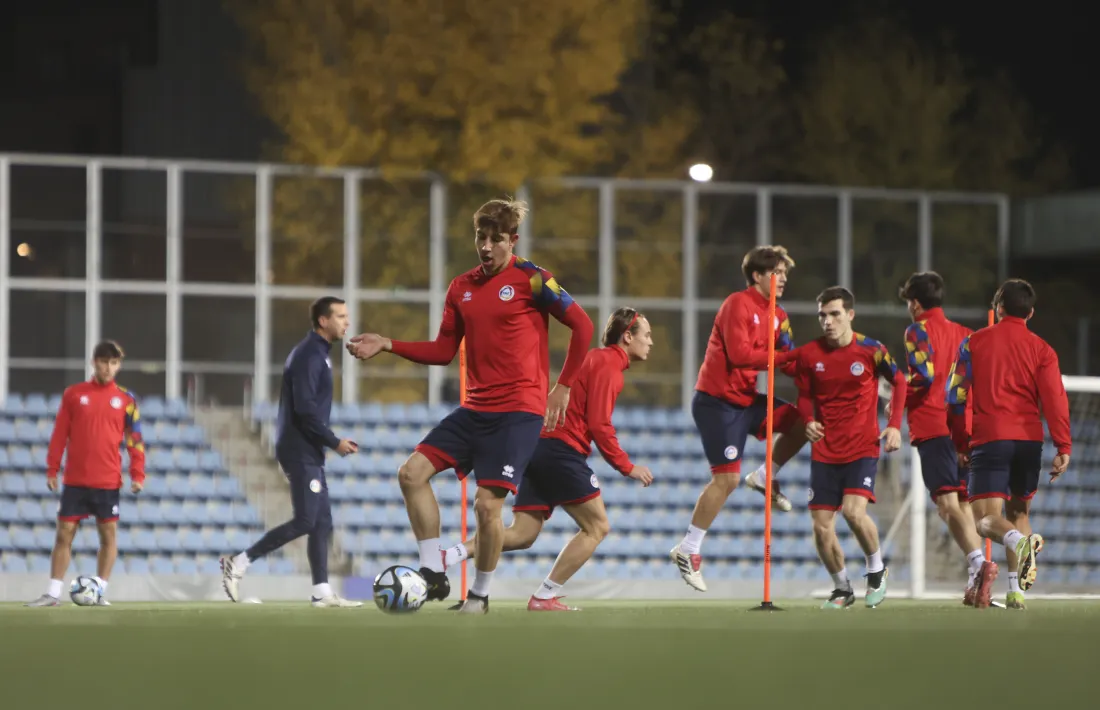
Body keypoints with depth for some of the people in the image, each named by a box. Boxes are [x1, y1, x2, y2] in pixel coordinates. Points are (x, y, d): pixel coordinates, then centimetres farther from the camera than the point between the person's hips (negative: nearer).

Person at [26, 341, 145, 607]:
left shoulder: (125, 399, 4)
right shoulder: (74, 394, 4)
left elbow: (135, 440, 4)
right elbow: (59, 434, 5)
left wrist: (137, 475, -5)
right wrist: (52, 470, 0)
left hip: (108, 482, 0)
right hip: (75, 480, 0)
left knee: (109, 535, 0)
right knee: (64, 533, 0)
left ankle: (100, 591, 7)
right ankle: (53, 593, 3)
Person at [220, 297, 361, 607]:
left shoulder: (316, 353, 18)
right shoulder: (309, 355, -14)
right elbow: (305, 409, -21)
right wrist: (335, 442, -16)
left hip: (308, 453, 10)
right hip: (301, 451, -10)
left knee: (322, 522, 7)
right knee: (305, 520, -12)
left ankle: (322, 592, 6)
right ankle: (239, 563, -7)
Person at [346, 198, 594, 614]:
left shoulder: (531, 279, -7)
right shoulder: (462, 288, 11)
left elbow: (582, 326, -6)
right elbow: (444, 351, 16)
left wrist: (563, 387, -7)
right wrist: (387, 345, 5)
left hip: (518, 411, -7)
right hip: (475, 409, 7)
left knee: (487, 503, -13)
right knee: (412, 473, -5)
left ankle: (480, 595, 7)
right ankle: (434, 574, -1)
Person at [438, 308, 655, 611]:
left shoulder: (596, 359, 23)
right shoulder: (608, 364, -8)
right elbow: (599, 425, -14)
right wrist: (627, 467, -8)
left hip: (539, 448, 9)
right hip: (562, 449, -9)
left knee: (522, 535, 3)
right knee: (597, 527, -2)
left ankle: (451, 555, -14)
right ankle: (544, 598, -5)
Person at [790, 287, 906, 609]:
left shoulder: (871, 350, -8)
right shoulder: (808, 354, -2)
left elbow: (899, 382, 7)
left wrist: (894, 425, -2)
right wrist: (809, 421, -8)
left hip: (863, 447, -3)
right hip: (825, 452, 3)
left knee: (854, 511, -23)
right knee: (821, 526, -2)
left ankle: (877, 569, 4)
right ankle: (842, 588, 21)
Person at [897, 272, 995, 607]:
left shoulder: (918, 331, -3)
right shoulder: (963, 333, 17)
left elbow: (925, 375, -17)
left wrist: (899, 396, -2)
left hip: (932, 426, -7)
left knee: (947, 503, -14)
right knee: (963, 502, 12)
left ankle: (979, 562, -34)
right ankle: (976, 581, 7)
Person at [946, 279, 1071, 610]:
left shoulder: (974, 343, 6)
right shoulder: (1041, 349, 6)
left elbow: (955, 396, 6)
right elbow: (1055, 399, -4)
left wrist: (961, 441, 16)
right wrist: (1063, 448, -5)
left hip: (988, 440, -2)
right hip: (1029, 440, 2)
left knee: (986, 519, -6)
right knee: (1019, 511, 18)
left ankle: (1019, 541, -41)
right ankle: (1016, 591, 5)